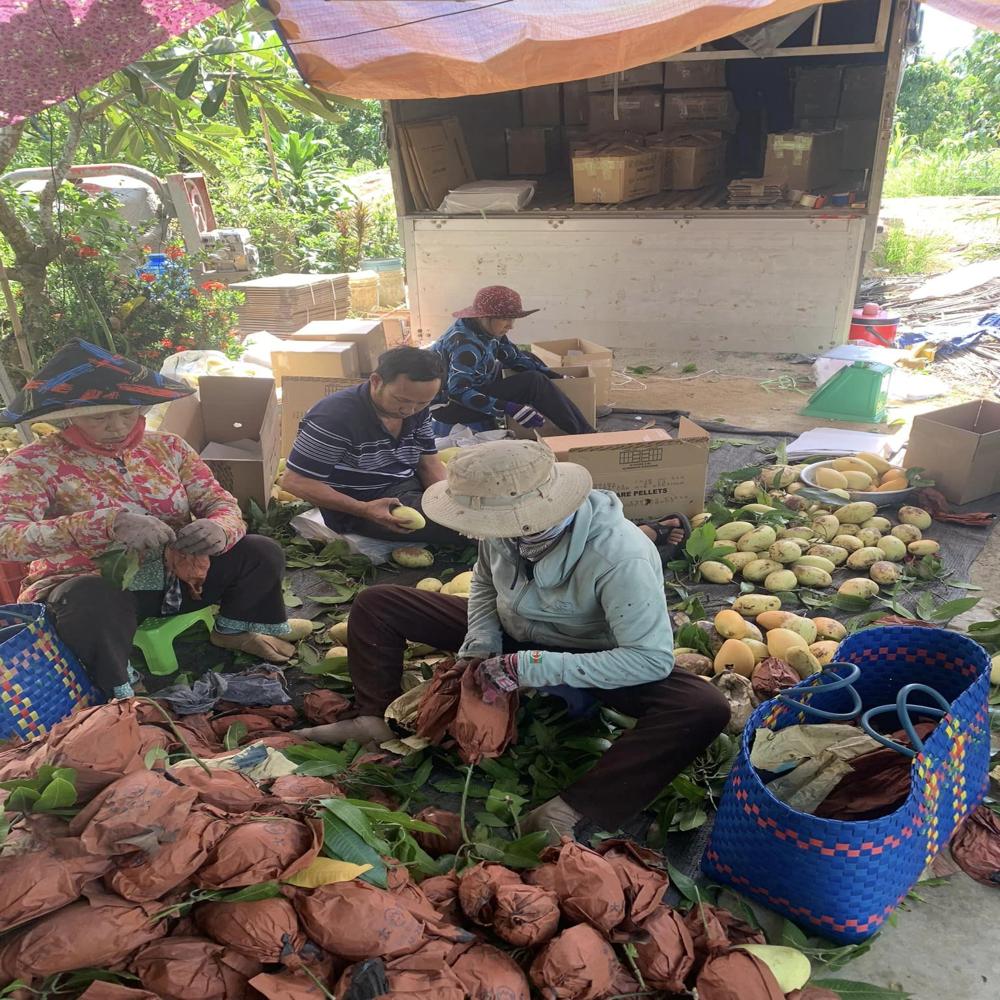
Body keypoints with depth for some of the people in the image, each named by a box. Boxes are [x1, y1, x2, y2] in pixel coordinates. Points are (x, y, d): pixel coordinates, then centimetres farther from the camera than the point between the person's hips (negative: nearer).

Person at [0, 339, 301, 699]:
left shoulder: (167, 447, 0)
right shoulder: (33, 464, -12)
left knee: (262, 553, -11)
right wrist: (108, 523, -43)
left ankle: (233, 632, 17)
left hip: (176, 574, 5)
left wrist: (219, 529, -30)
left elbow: (221, 503, -3)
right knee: (90, 602, -40)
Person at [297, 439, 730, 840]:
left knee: (705, 709, -32)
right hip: (512, 633, 5)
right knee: (375, 604, -3)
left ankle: (569, 812, -34)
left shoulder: (620, 557, -36)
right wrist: (481, 642, -16)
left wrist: (534, 668, -36)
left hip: (589, 660, -4)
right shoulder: (507, 525, -21)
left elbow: (653, 658, -33)